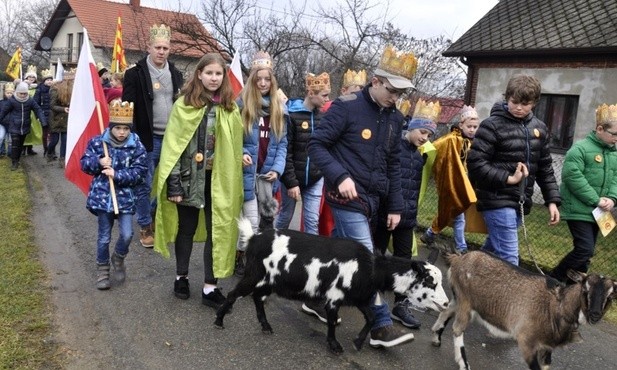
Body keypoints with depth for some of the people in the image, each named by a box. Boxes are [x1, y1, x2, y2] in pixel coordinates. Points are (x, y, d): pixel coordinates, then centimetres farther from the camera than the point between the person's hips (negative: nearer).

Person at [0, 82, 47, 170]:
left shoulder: (30, 100, -5)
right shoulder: (12, 100, -10)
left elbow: (38, 110, -5)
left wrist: (43, 121, -15)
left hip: (25, 127, 3)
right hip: (14, 127, -3)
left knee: (20, 145, 14)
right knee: (15, 145, -8)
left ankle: (17, 160, 28)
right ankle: (14, 162, 0)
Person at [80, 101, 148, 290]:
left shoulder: (136, 146, -7)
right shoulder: (97, 142, -4)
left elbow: (140, 171, -11)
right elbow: (84, 163, 1)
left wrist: (116, 174, -20)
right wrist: (98, 162, -19)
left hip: (125, 198, 0)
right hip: (102, 197, 0)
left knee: (127, 235, -6)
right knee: (104, 237, 10)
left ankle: (118, 258, 27)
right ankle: (102, 270, 30)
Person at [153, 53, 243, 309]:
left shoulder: (230, 108, 4)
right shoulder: (184, 105, -6)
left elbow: (234, 146, 7)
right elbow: (173, 146, -8)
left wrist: (237, 171, 3)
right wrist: (174, 184, -12)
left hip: (219, 179, 2)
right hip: (190, 177, -2)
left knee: (218, 230, 3)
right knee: (187, 228, 13)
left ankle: (210, 288, 14)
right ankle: (181, 277, 32)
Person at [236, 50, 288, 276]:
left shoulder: (280, 108, 8)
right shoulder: (241, 105, -4)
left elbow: (282, 143, 7)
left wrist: (277, 168, -5)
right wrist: (240, 154, -20)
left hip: (267, 173, 4)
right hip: (247, 172, -4)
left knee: (266, 219, 11)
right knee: (251, 223, -2)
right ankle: (240, 258, 20)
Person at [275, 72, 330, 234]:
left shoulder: (322, 116, 5)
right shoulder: (291, 115, -12)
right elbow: (285, 152, -14)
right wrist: (291, 182, -17)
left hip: (315, 179, 4)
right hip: (293, 178, -4)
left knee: (312, 221, 5)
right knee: (285, 217, 11)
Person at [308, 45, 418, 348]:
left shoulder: (394, 118, 10)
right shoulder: (347, 107, -11)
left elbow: (393, 165, 16)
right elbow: (316, 145, -11)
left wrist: (395, 206, 13)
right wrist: (340, 176, -24)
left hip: (371, 200, 7)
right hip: (347, 198, -7)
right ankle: (382, 326, -1)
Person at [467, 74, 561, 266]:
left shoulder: (539, 128, 11)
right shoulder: (492, 125, -9)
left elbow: (545, 168, 16)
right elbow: (475, 163, -14)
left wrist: (552, 200, 10)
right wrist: (508, 179, -17)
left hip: (520, 202, 6)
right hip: (497, 201, -6)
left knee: (493, 248, 18)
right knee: (508, 258, -8)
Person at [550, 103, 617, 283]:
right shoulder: (581, 148, -14)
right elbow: (572, 176, -22)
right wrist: (596, 200, -20)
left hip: (597, 212, 7)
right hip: (578, 210, -7)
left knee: (586, 251, 13)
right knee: (585, 249, -12)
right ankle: (554, 279, 4)